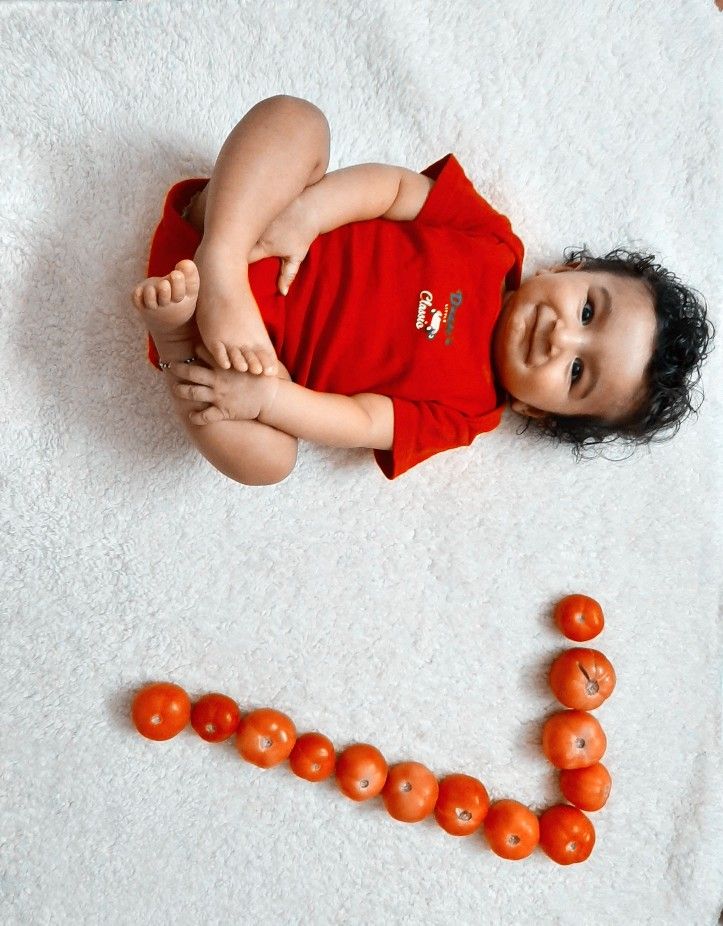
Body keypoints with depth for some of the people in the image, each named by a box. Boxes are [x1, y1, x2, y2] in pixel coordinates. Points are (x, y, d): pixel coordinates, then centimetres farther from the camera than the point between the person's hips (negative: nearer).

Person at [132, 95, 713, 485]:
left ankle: (177, 332, -24)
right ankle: (215, 270, -36)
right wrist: (305, 214, -23)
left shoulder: (462, 409, -6)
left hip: (262, 345, -2)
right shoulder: (492, 244, -3)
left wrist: (264, 395, -29)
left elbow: (364, 425, -14)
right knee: (294, 117, -21)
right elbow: (399, 188, -6)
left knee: (265, 459, -31)